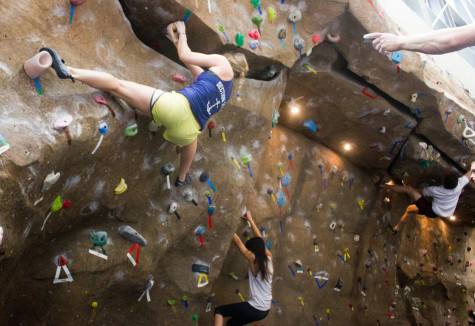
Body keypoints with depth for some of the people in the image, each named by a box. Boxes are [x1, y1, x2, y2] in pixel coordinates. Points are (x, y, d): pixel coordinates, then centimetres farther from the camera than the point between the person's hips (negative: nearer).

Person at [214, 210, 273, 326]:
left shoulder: (253, 259, -15)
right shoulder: (269, 258, 2)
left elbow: (238, 242, -8)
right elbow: (259, 239, 12)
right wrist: (250, 219, 21)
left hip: (254, 309, -8)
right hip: (265, 311, 8)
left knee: (219, 311, 9)